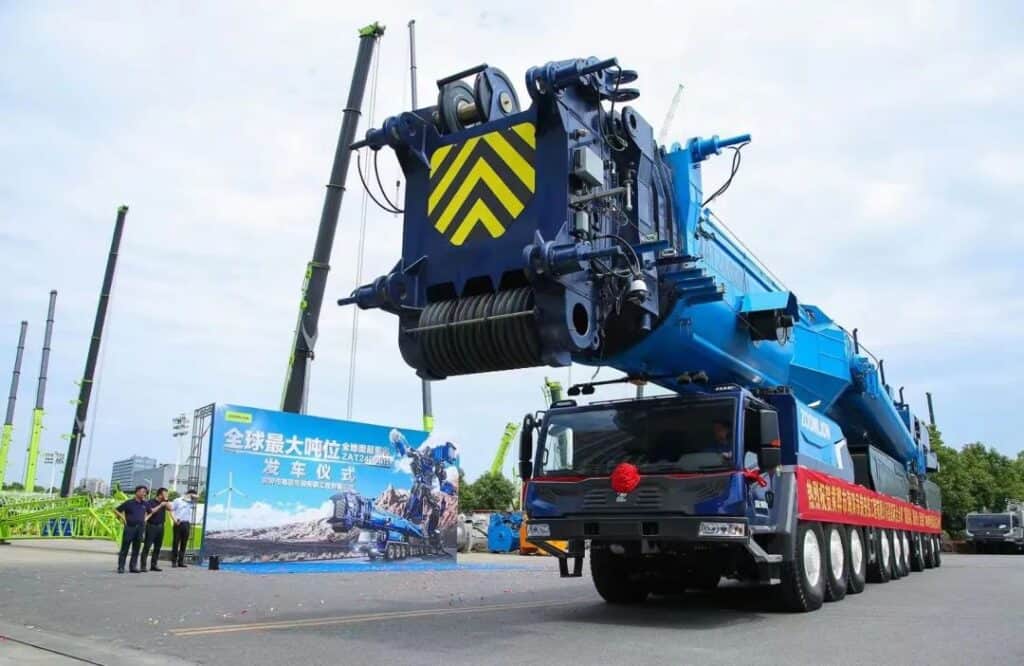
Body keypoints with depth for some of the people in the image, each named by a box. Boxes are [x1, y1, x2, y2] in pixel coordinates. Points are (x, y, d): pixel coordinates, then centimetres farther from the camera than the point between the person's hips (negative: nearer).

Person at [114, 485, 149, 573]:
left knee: (136, 549, 7)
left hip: (140, 528, 5)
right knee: (124, 548, -1)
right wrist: (122, 518, -7)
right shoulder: (129, 502, -4)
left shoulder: (144, 503, 10)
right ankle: (121, 567, 4)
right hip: (130, 527, -5)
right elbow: (116, 510, 0)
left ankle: (133, 567, 13)